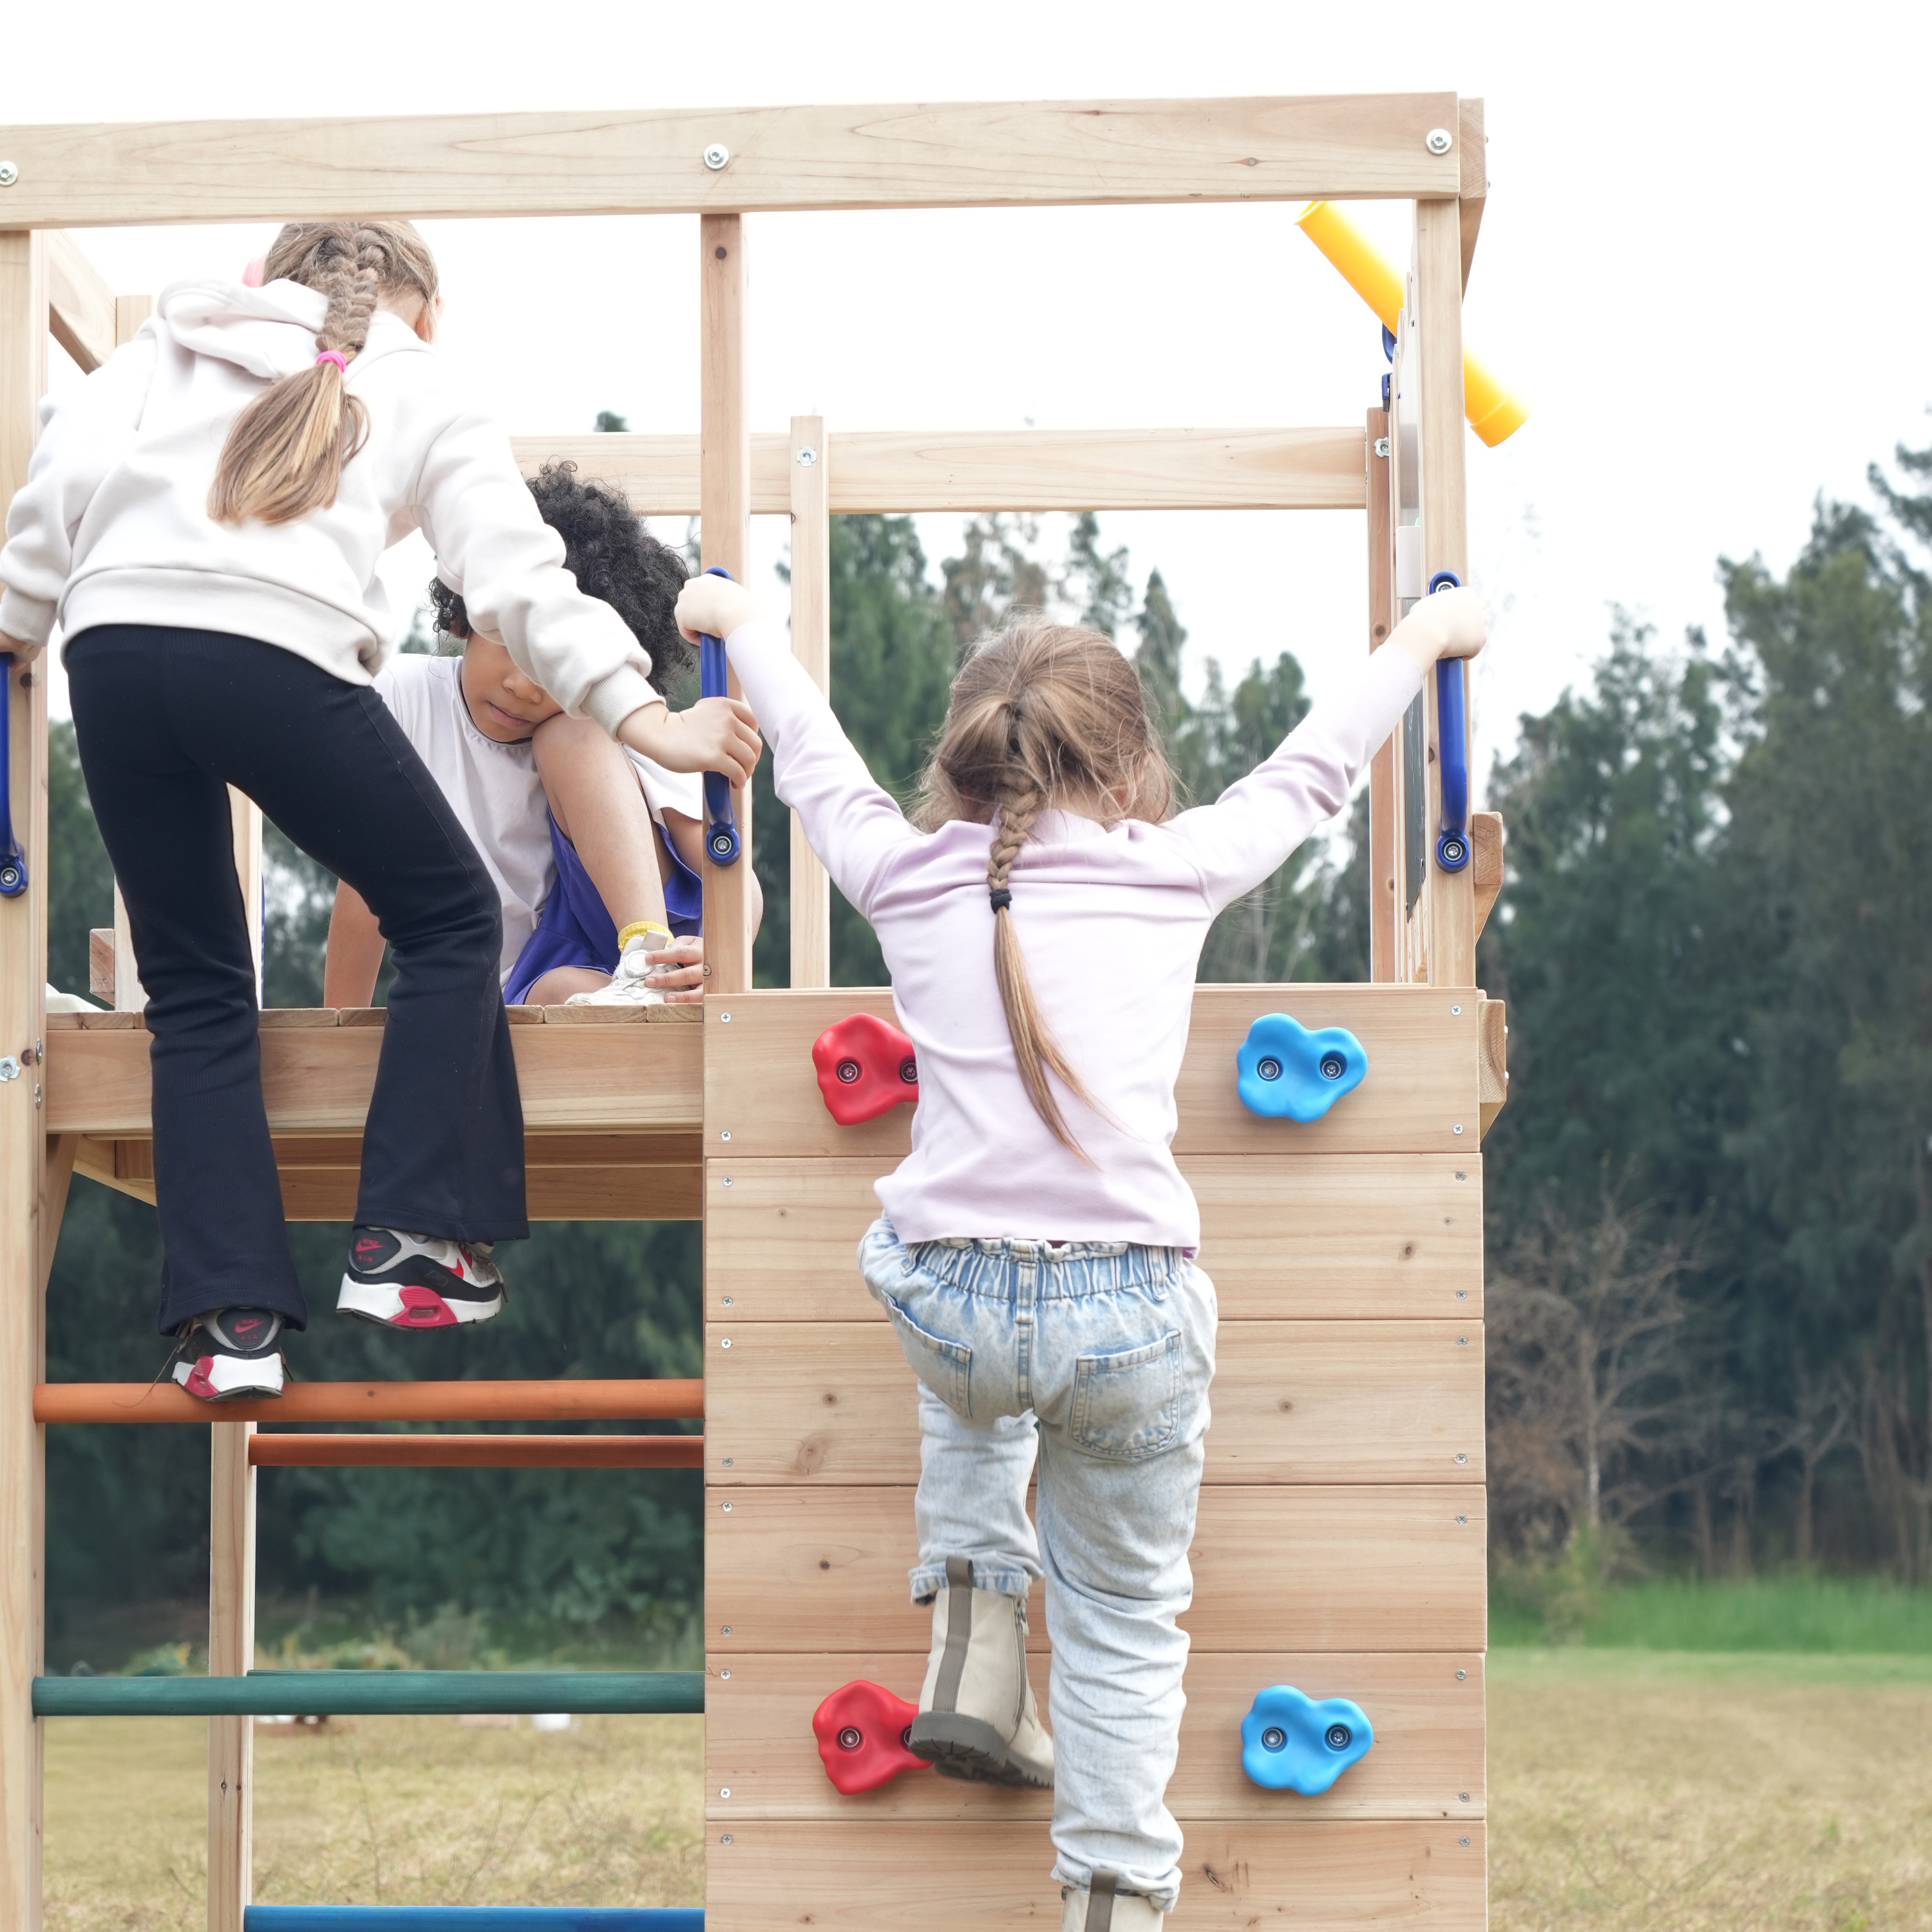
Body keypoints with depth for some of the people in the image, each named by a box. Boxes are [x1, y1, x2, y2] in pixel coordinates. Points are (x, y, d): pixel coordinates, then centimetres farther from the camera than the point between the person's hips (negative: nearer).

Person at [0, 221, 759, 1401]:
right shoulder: (424, 395, 20)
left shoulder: (166, 350, 27)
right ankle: (407, 1244, 10)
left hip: (115, 648, 3)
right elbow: (521, 581, 9)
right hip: (278, 653, -3)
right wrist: (648, 720, 7)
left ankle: (233, 1317, 6)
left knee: (196, 985, 15)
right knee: (452, 919, 17)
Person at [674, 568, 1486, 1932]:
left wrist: (740, 621, 47)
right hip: (1131, 1318, -2)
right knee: (1127, 1617, 16)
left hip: (948, 1297, 2)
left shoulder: (913, 877, 9)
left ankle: (974, 1661, 26)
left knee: (972, 1386, 38)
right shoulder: (1175, 871, 6)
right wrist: (1422, 640, 40)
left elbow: (815, 757, 27)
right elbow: (1307, 774, 23)